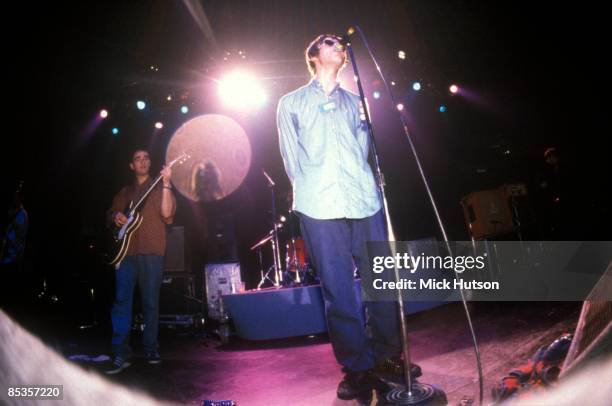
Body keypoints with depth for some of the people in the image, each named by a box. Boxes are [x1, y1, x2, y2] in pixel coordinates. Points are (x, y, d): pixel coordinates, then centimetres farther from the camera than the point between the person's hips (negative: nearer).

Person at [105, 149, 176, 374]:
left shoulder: (158, 187, 9)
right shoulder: (124, 192, 21)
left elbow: (166, 213, -8)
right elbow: (110, 213, 24)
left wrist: (166, 184, -17)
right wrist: (116, 216, -1)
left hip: (151, 251, -3)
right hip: (126, 250, 3)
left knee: (151, 302, 2)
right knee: (122, 301, -5)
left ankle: (151, 348, 15)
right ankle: (121, 354, -3)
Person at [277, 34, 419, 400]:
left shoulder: (354, 101, 24)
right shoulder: (291, 103, 16)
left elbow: (363, 148, 19)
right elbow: (291, 158, 10)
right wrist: (309, 191, 2)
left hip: (365, 200, 3)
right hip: (320, 206, -3)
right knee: (338, 290, -1)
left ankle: (388, 356, 22)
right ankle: (358, 368, 12)